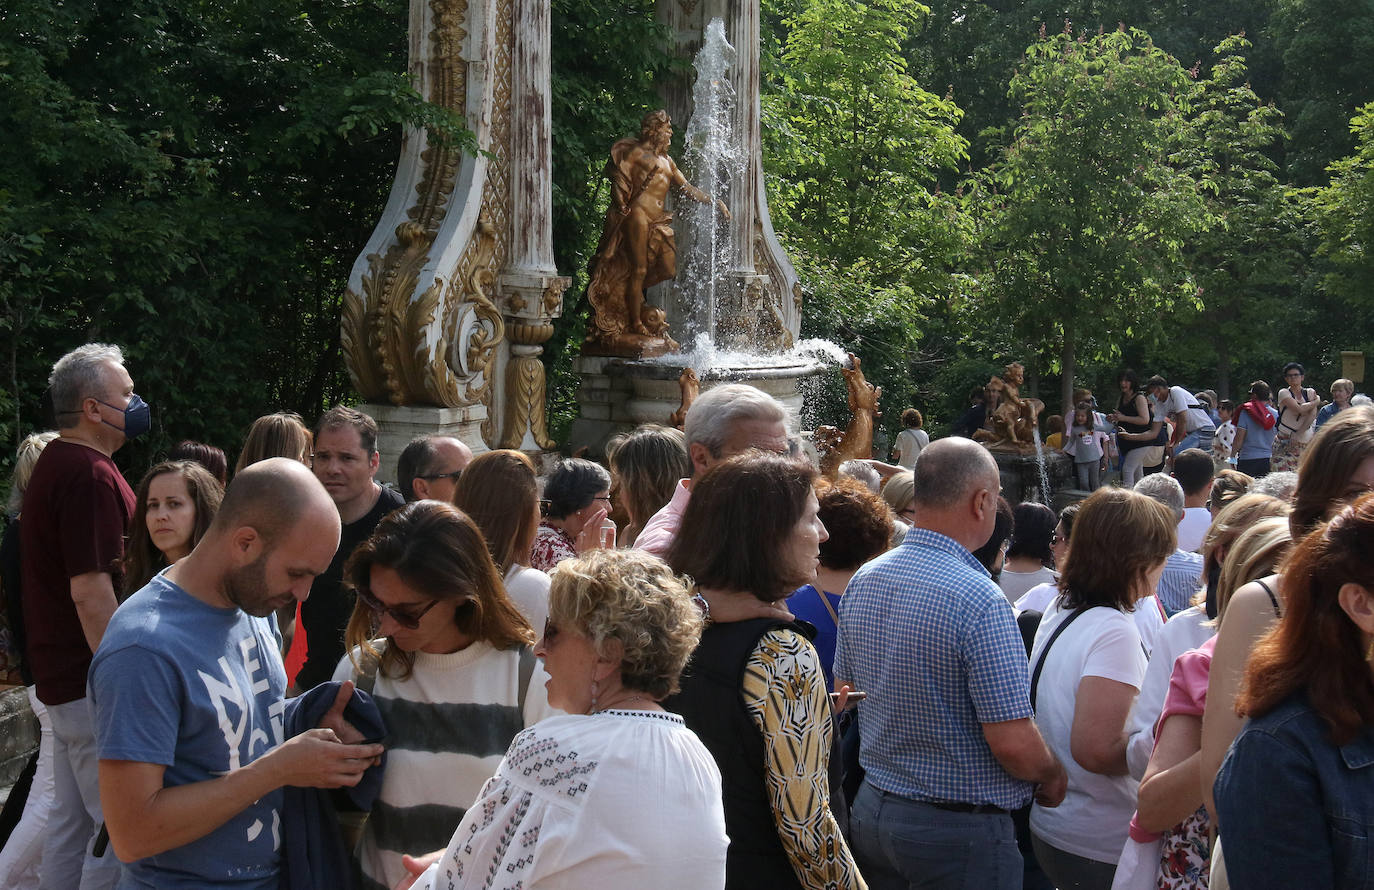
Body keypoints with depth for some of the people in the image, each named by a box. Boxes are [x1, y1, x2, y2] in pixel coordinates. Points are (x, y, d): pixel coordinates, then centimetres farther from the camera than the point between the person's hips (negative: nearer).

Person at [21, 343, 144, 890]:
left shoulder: (56, 463, 13)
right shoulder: (90, 475, -20)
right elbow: (90, 590, -24)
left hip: (61, 676, 11)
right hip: (92, 681, -11)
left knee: (72, 819, 17)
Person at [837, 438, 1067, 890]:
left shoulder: (862, 581, 0)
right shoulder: (978, 600, -23)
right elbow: (1013, 744, -23)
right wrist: (1052, 777, -3)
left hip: (871, 810, 7)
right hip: (960, 830, -7)